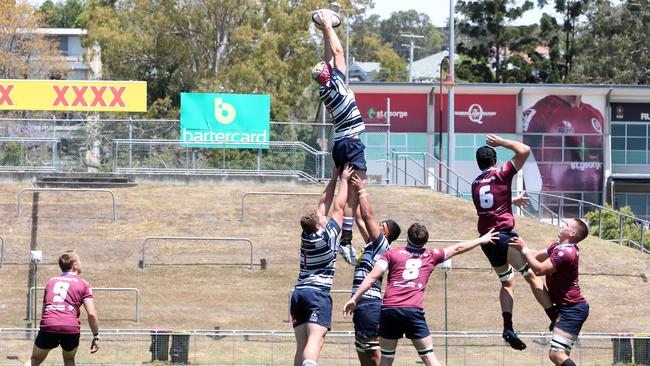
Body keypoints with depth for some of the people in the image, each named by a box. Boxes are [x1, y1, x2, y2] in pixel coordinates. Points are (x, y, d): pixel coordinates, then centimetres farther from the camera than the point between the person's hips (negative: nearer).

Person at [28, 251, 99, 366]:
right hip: (71, 327, -2)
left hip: (48, 326, 2)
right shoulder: (83, 284, 10)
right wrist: (96, 336, 7)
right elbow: (91, 314, 1)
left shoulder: (51, 281, 24)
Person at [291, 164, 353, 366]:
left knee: (302, 345, 2)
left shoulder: (306, 235, 11)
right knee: (315, 340, -20)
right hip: (318, 293, -7)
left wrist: (334, 177, 27)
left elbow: (324, 203, 21)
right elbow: (338, 207, 5)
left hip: (298, 292, 7)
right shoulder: (327, 236, -5)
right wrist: (343, 180, 17)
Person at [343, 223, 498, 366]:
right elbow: (457, 248, 28)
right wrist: (481, 240, 42)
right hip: (414, 311, -1)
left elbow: (372, 277, 2)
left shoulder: (392, 253, 12)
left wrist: (354, 299, 3)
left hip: (389, 309, 1)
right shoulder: (430, 256, 15)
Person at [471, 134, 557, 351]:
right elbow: (524, 151, -5)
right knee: (532, 275, -3)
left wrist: (512, 200, 50)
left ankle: (508, 327, -3)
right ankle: (556, 320, -11)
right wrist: (502, 142, 6)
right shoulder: (501, 175, -2)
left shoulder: (475, 184, 17)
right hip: (504, 234, -6)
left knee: (507, 282, 15)